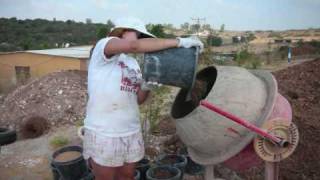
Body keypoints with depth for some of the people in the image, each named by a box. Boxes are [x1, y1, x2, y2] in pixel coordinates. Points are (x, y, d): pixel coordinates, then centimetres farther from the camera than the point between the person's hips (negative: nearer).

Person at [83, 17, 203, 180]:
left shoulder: (133, 63, 11)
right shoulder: (103, 45, -10)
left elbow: (137, 99, 11)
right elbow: (134, 45, -31)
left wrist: (146, 88, -11)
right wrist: (178, 41, -28)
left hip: (131, 132, 7)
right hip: (103, 133, -6)